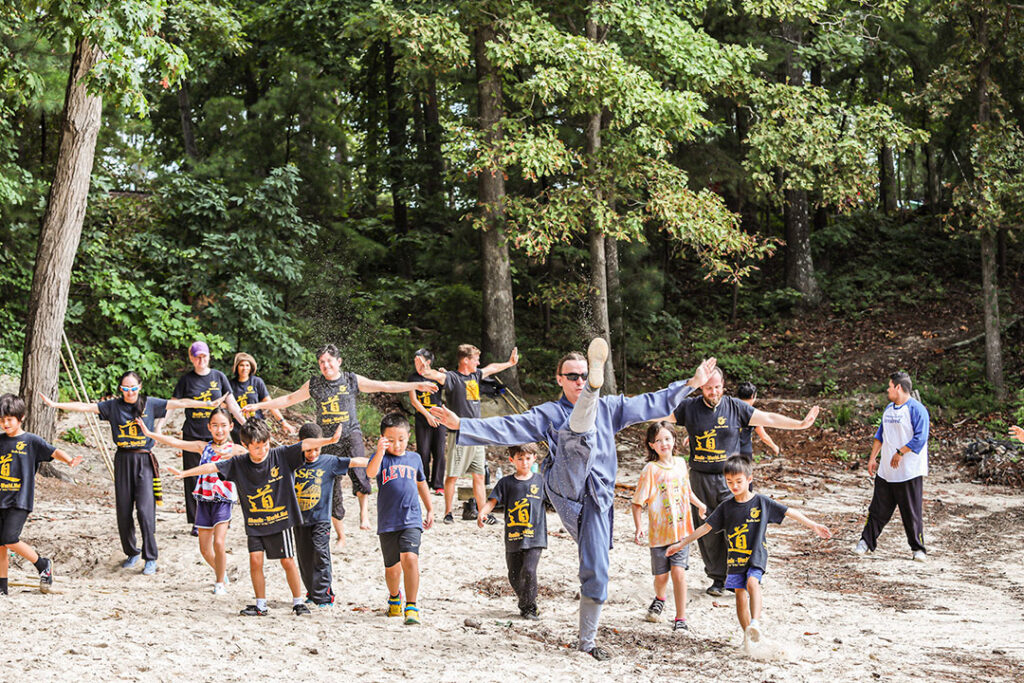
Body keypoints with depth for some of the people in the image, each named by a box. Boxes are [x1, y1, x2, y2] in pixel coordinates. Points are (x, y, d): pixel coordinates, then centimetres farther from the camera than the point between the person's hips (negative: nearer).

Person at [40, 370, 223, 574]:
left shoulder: (150, 403, 3)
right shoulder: (113, 406, 6)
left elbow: (179, 403, 0)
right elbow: (85, 407, 2)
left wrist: (209, 404, -4)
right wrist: (55, 404, -5)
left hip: (145, 461, -2)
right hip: (123, 460, 2)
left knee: (145, 509, -10)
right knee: (123, 511, 6)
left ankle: (150, 558, -2)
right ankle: (131, 553, 23)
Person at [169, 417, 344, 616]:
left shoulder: (280, 455, -7)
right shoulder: (238, 465, -2)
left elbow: (305, 445, -14)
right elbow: (212, 467, -4)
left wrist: (330, 440, -25)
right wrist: (184, 473, -10)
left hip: (280, 520, -2)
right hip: (255, 524, 2)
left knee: (288, 562, 1)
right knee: (255, 560, -5)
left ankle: (298, 602, 15)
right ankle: (261, 605, 10)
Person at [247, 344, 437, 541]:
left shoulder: (352, 380, 4)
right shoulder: (314, 384, 8)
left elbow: (385, 386, 5)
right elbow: (288, 399, 16)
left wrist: (416, 386, 0)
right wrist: (259, 406, 12)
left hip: (351, 435, -2)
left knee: (359, 475, -31)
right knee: (331, 488, 4)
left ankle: (364, 510, -11)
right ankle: (340, 535, 16)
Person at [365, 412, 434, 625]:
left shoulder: (414, 458, 9)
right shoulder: (381, 458, -2)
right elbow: (371, 473, -26)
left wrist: (430, 510, 31)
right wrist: (380, 451, -42)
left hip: (411, 520, 1)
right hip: (387, 522, -1)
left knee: (410, 559, -20)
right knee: (392, 567, 10)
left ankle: (411, 606, -15)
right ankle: (394, 597, 40)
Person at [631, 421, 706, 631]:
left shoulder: (680, 463, 4)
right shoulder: (650, 469, -11)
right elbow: (638, 502, -10)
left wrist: (700, 504, 20)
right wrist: (638, 527, -18)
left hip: (681, 529, 2)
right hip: (659, 532, -2)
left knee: (678, 572, -10)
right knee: (661, 576, 8)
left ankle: (680, 618, -1)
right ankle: (660, 599, 43)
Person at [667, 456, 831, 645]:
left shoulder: (761, 502, -3)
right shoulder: (726, 507, 3)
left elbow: (789, 512, 1)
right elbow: (706, 527, 8)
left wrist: (814, 526, 0)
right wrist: (681, 544, 7)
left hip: (756, 555, -3)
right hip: (735, 558, 3)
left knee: (752, 582, -28)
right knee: (740, 594, 1)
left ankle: (755, 622, -36)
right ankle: (748, 635, 10)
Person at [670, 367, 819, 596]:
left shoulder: (735, 407, 2)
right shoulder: (689, 407, 1)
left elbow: (769, 419, 5)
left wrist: (801, 424, 4)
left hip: (729, 478, -1)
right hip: (701, 478, 1)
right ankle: (718, 578, 14)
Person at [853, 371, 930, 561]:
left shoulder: (916, 409, -11)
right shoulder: (889, 409, 15)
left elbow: (920, 438, -18)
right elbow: (880, 435, 22)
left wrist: (900, 453, -21)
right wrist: (872, 458, 15)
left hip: (909, 473, -7)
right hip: (886, 471, 7)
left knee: (912, 512, 0)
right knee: (878, 509, 10)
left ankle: (918, 549, 10)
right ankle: (866, 542, 18)